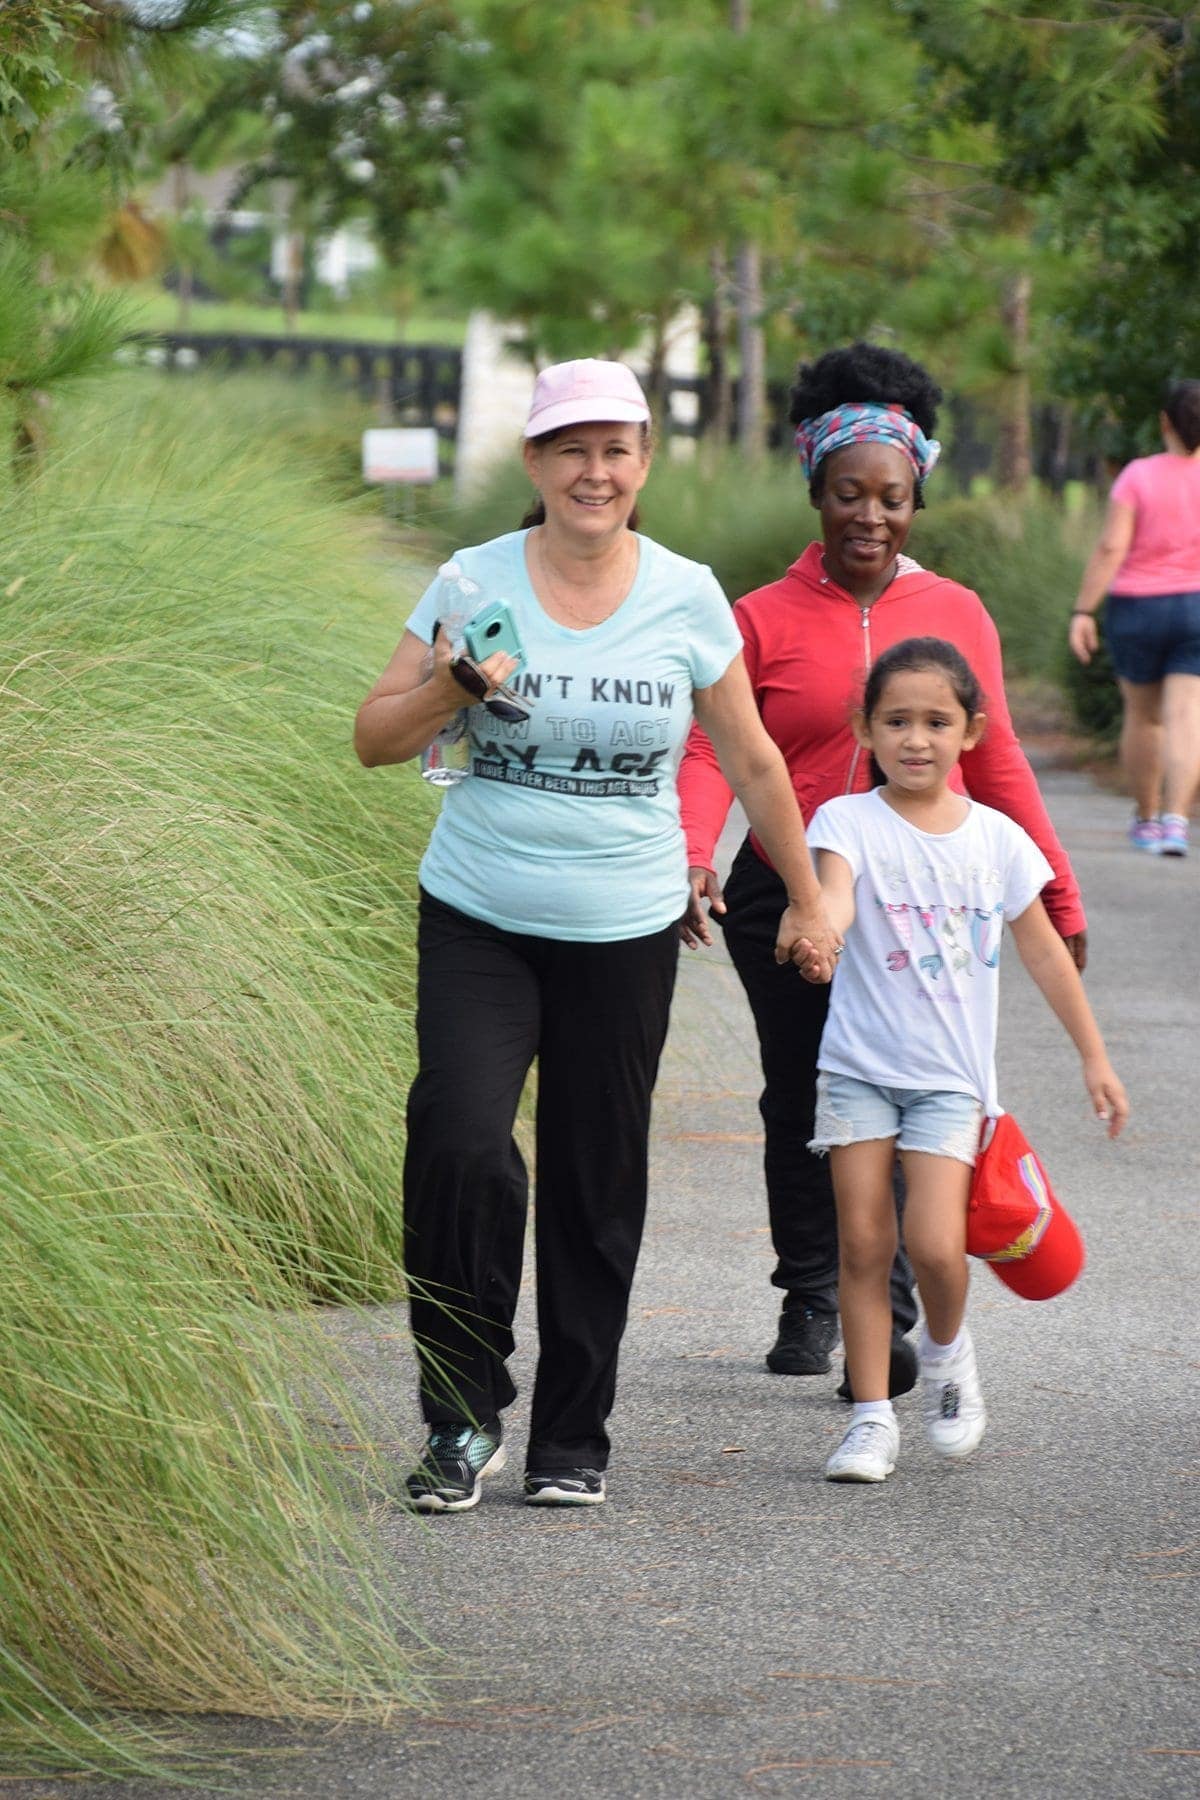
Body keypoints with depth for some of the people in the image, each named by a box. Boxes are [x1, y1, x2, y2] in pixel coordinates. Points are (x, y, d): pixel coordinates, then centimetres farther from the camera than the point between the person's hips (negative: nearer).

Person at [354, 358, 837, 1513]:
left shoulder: (686, 597, 1)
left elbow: (751, 762, 11)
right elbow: (375, 741, 1)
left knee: (598, 1187, 4)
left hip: (625, 932, 1)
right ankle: (463, 1416, -5)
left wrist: (806, 898, 16)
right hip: (479, 920, -1)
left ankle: (572, 1439, 18)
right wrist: (450, 688, -18)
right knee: (461, 1145, -19)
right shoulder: (477, 582, -1)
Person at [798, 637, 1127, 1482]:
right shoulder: (850, 821, -6)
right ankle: (872, 1416, 9)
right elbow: (837, 894, -27)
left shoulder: (997, 838, 3)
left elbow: (1044, 949, 11)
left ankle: (946, 1349, 18)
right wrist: (820, 926, -51)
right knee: (863, 1243, -1)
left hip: (952, 1075, 1)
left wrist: (1095, 1056, 13)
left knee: (935, 1244, -13)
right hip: (860, 1064, -1)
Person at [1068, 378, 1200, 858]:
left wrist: (1083, 612, -11)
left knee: (1143, 715, 17)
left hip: (1137, 607, 0)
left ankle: (1146, 818, 26)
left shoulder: (1138, 476, -6)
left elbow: (1111, 548, -13)